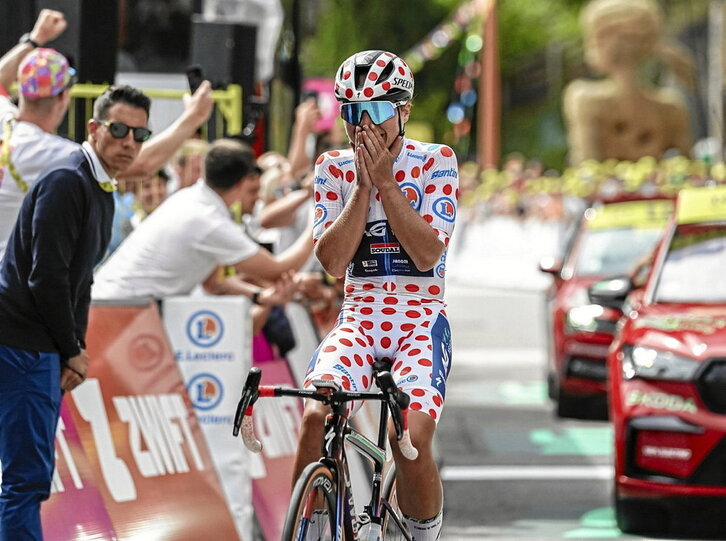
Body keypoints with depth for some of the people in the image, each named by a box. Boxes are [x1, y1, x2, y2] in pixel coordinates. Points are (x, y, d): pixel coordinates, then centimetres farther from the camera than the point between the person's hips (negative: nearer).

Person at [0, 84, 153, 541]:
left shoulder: (102, 191, 17)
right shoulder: (67, 182, -14)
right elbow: (46, 276, -20)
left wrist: (75, 349, 11)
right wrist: (73, 349, -11)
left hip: (44, 349, 10)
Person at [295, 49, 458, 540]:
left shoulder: (435, 162, 0)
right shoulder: (335, 168, 6)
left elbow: (428, 253, -12)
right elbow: (332, 262, -4)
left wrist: (385, 181, -14)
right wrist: (363, 186, -10)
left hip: (421, 319, -2)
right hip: (359, 319, 2)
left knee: (411, 437, -26)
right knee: (316, 418, -27)